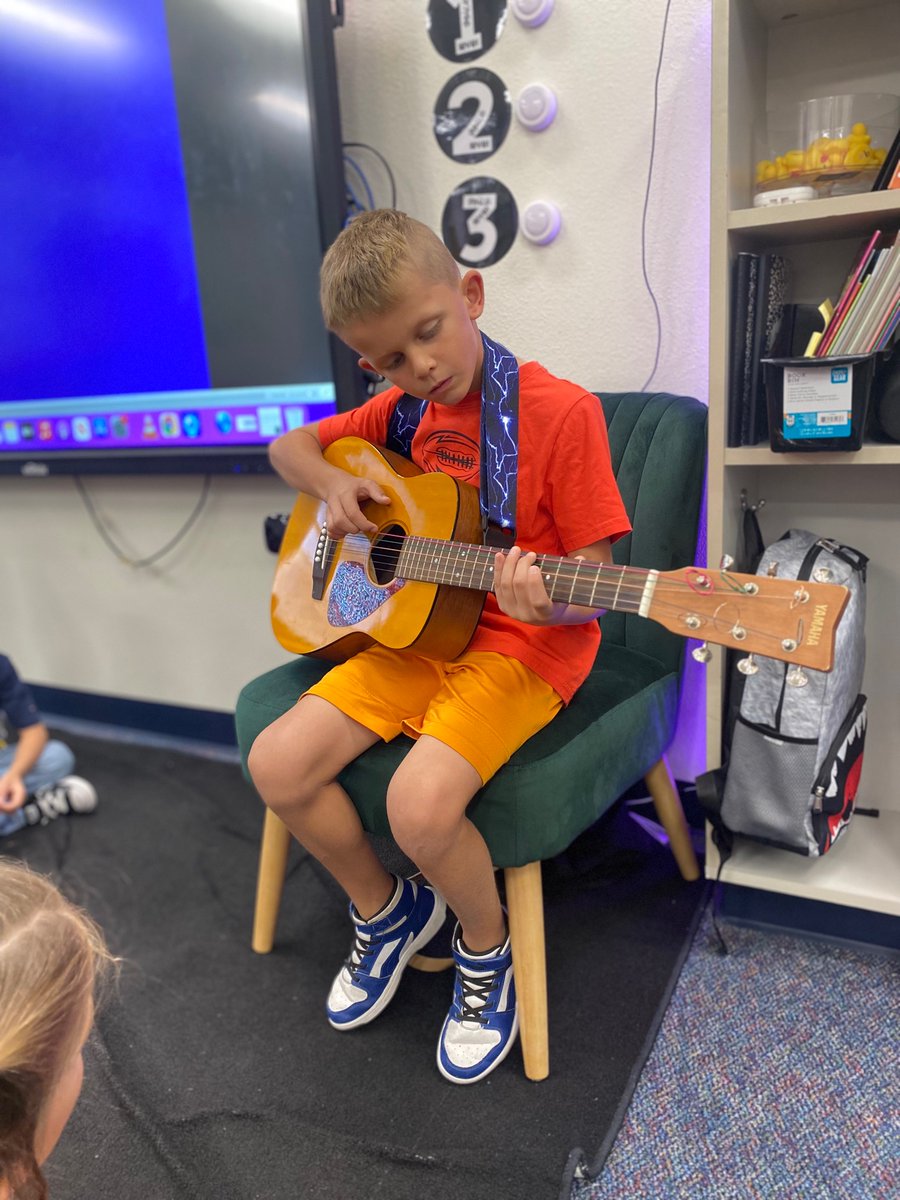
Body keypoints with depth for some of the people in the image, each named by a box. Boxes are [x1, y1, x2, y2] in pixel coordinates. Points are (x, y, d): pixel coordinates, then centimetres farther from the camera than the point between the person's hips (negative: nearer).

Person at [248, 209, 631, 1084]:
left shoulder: (561, 412, -14)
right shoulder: (404, 409, 6)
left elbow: (592, 580, -13)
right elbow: (288, 445, 19)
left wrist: (546, 604, -35)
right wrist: (332, 485, -3)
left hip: (525, 647, -6)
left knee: (419, 802, -28)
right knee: (276, 765, -7)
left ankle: (485, 949, 8)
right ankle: (386, 912, 21)